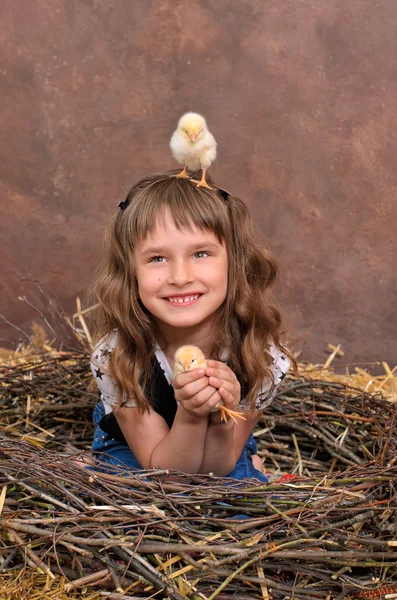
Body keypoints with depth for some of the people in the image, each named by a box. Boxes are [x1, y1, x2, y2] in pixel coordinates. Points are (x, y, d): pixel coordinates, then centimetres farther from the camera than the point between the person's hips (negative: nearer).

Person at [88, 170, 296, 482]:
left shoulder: (264, 359, -25)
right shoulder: (113, 358, -28)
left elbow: (217, 469, -18)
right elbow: (160, 470, -23)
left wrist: (222, 419, -40)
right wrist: (189, 417, -42)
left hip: (221, 459, 2)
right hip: (132, 454, -2)